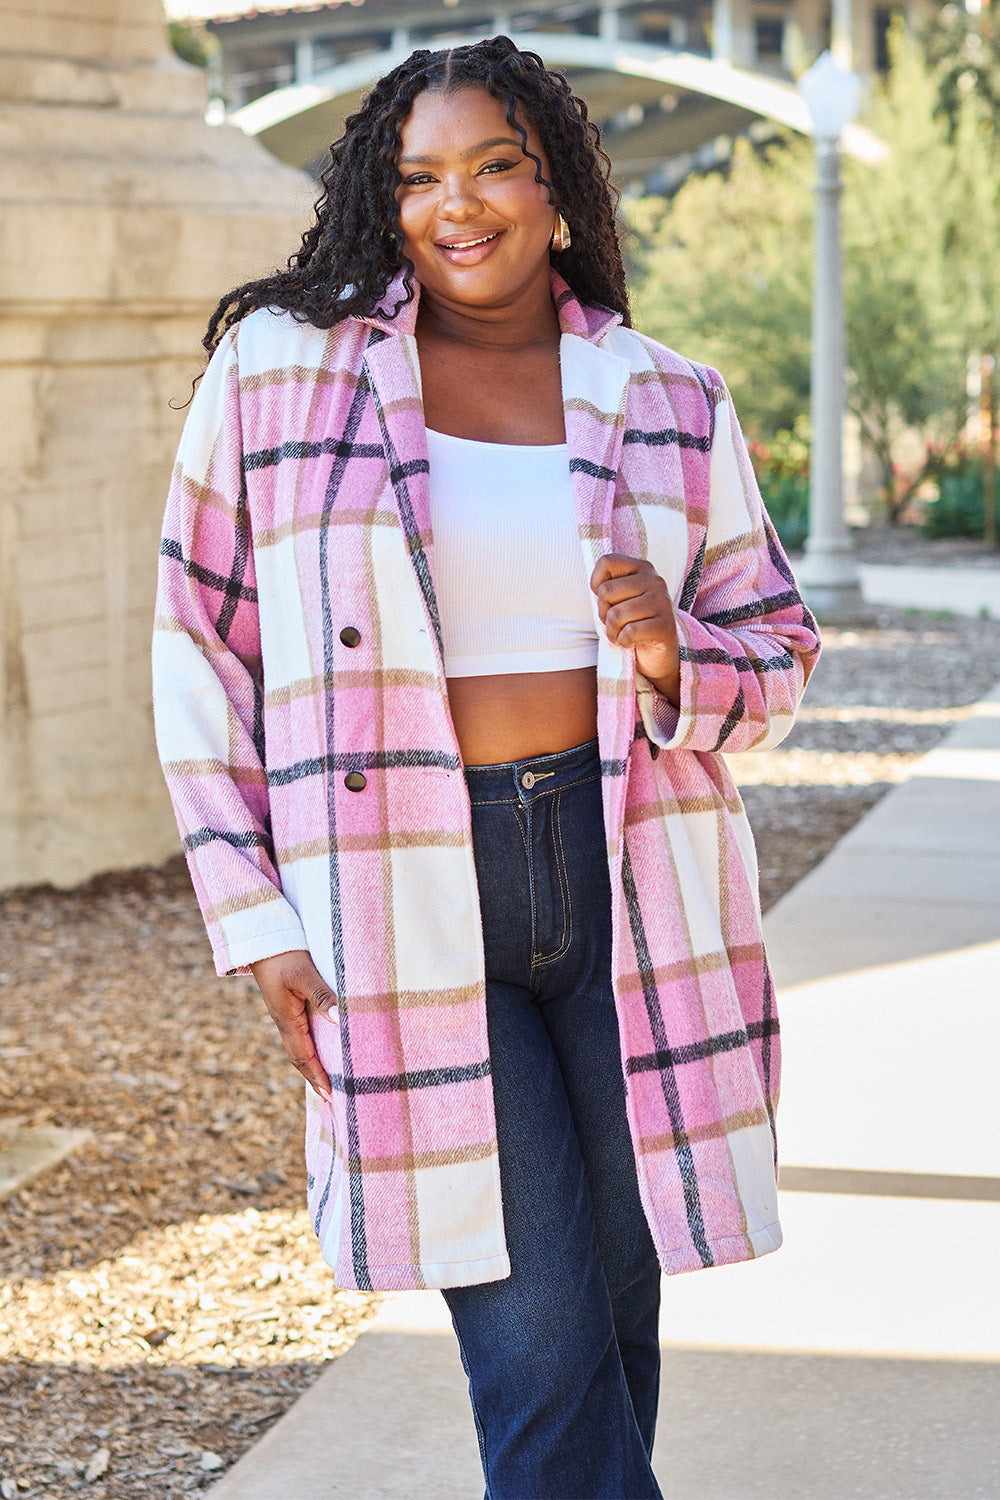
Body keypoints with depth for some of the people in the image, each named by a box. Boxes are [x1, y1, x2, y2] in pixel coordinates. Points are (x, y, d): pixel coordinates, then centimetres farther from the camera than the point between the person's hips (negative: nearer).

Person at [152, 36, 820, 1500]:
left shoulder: (670, 402, 8)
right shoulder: (277, 367, 1)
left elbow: (776, 649, 14)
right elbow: (201, 653, 5)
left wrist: (674, 658, -10)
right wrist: (255, 920, -1)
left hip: (627, 875, 3)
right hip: (402, 900, -3)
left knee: (616, 1308, 11)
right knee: (538, 1347, -6)